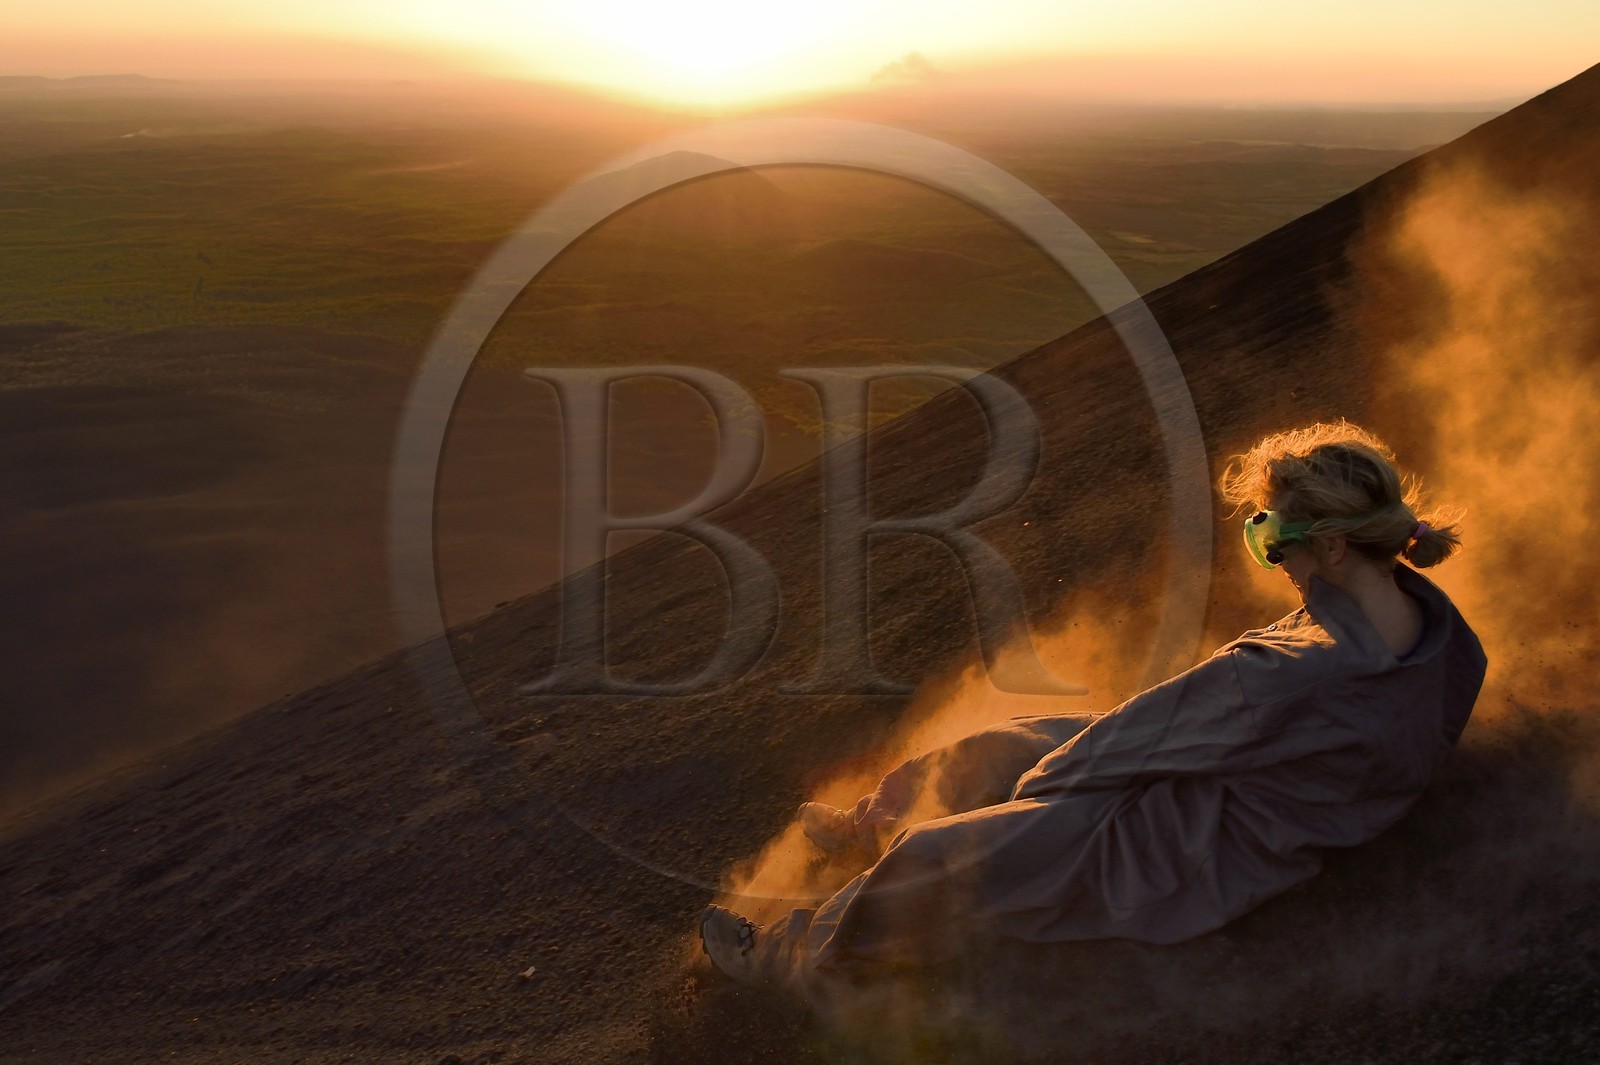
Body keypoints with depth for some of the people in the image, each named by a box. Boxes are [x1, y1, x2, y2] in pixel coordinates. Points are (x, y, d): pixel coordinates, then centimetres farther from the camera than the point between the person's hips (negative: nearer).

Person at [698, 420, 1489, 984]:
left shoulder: (1291, 682, -38)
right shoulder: (1431, 614, -9)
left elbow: (1138, 736, -23)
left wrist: (1046, 775, -5)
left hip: (1181, 866, -9)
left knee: (931, 860, 2)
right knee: (991, 748, 18)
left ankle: (787, 957, 27)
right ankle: (870, 824, 45)